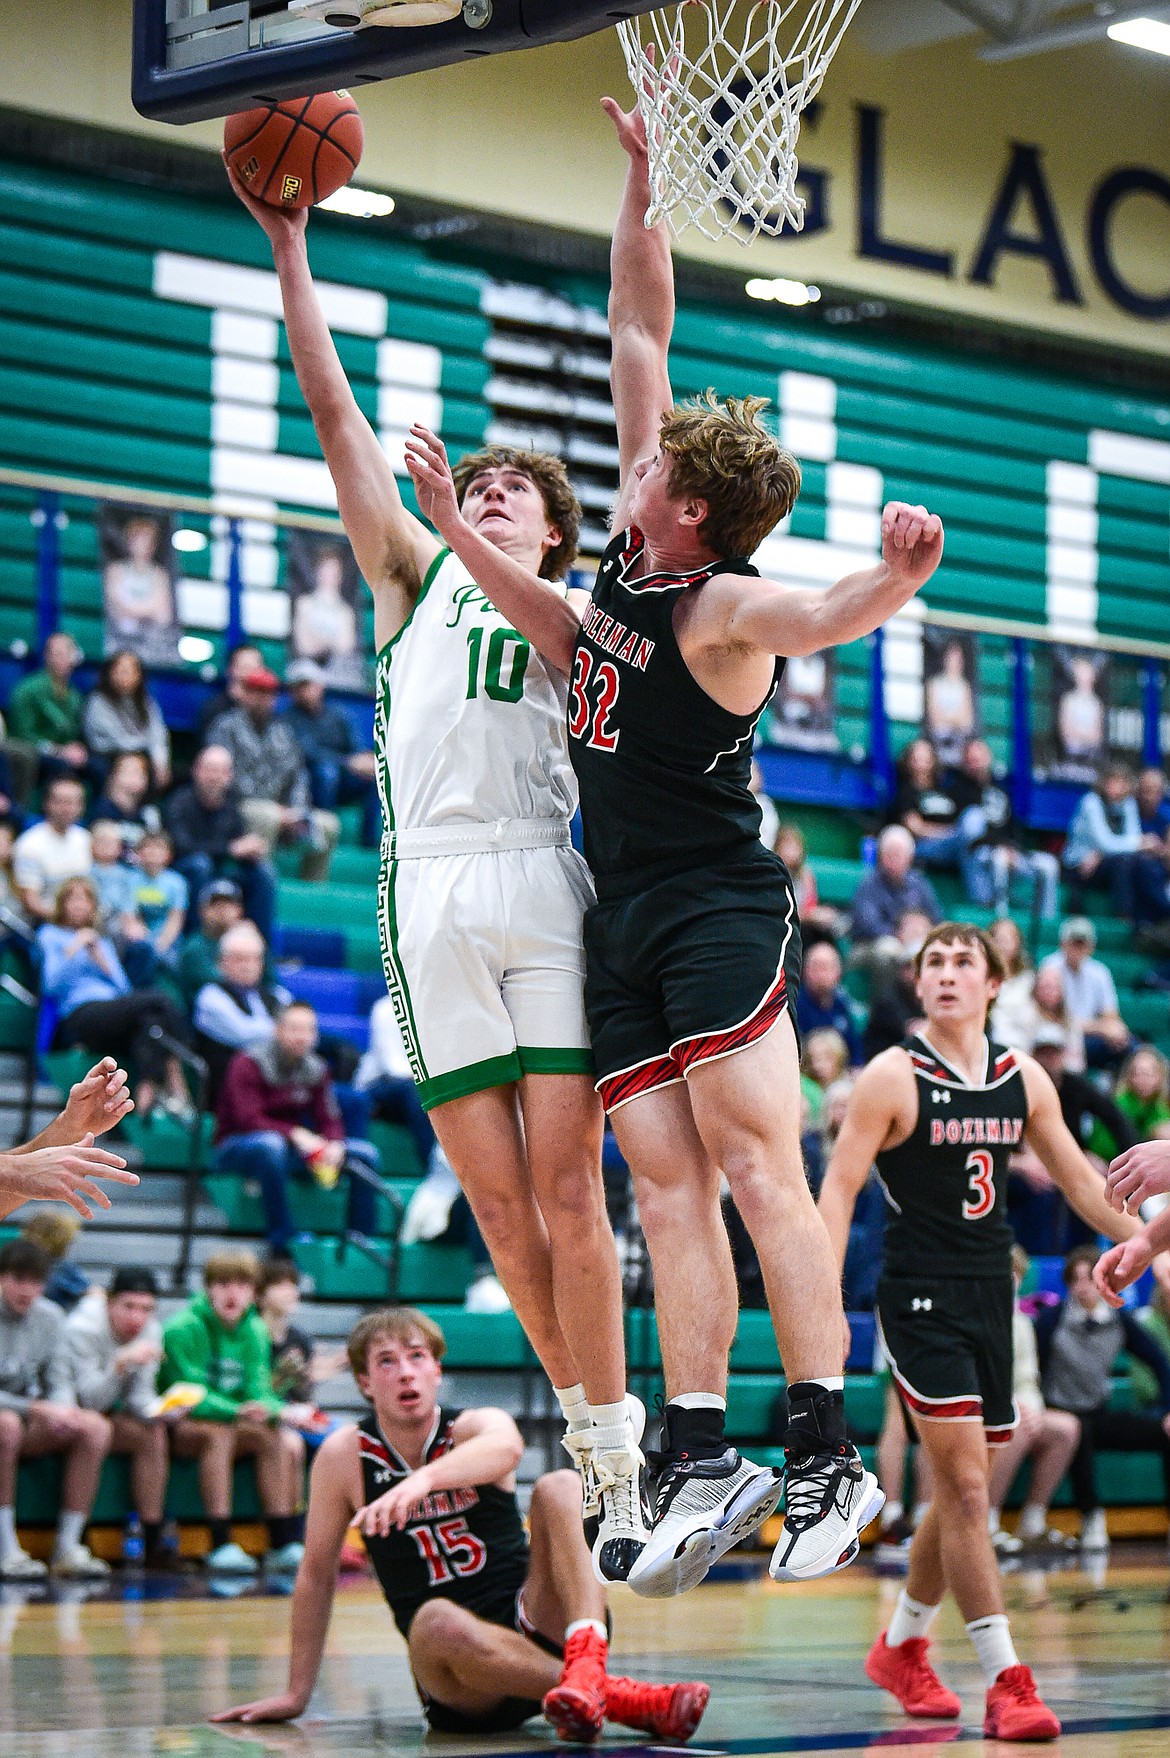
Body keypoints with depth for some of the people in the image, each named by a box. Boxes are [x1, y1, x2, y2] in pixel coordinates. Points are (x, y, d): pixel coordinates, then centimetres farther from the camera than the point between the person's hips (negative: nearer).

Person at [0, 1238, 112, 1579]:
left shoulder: (50, 1317, 4)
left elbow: (58, 1384, 6)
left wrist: (62, 1410, -18)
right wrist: (36, 1409, -29)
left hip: (31, 1425, 6)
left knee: (94, 1427, -18)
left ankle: (67, 1547, -17)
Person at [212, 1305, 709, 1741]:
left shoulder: (476, 1426, -2)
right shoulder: (344, 1455, 0)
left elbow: (506, 1448, -29)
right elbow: (316, 1574, 9)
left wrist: (423, 1479, -48)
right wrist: (296, 1694, 11)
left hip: (538, 1631, 1)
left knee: (560, 1487, -22)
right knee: (437, 1622, -36)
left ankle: (586, 1668, -45)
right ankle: (624, 1700, -38)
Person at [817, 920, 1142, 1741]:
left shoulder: (1023, 1079, 6)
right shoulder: (893, 1078, -8)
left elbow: (1080, 1181, 15)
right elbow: (838, 1189, -10)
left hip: (991, 1295, 6)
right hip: (921, 1298, -6)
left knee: (964, 1491, 13)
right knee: (964, 1488, -12)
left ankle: (902, 1646, 32)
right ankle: (1007, 1681, -12)